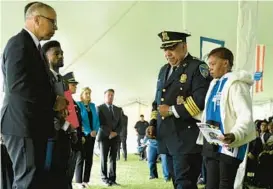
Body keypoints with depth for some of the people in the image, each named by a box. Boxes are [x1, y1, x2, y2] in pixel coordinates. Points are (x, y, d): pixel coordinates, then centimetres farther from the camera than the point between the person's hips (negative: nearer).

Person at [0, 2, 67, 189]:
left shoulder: (34, 46, 19)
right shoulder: (19, 42, -12)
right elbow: (18, 84, -24)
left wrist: (56, 101, 4)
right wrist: (54, 101, -14)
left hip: (33, 124, 10)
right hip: (23, 124, -10)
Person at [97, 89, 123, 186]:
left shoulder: (118, 109, 15)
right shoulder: (100, 108, 2)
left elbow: (120, 123, 11)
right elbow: (100, 123, -7)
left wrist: (115, 132, -7)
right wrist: (109, 133, -14)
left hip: (115, 136, 4)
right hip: (104, 136, -4)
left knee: (113, 159, 2)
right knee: (104, 158, 0)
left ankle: (112, 179, 5)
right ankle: (105, 178, 8)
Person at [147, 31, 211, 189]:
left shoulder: (197, 68, -6)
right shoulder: (164, 70, 19)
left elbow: (201, 99, -20)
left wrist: (173, 110, -15)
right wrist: (153, 124, 11)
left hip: (187, 138, -8)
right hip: (168, 139, 8)